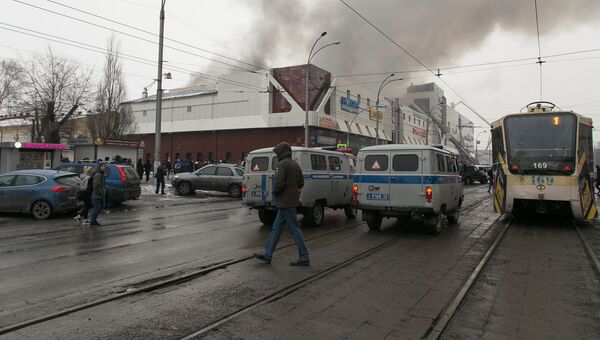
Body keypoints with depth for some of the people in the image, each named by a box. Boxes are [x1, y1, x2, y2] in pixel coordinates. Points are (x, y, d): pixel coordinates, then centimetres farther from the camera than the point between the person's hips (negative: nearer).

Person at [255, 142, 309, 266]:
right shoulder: (295, 164, 14)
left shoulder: (283, 164, -14)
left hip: (286, 202, -10)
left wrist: (274, 192, -4)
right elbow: (301, 182, 17)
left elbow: (280, 182, -22)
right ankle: (267, 255, 20)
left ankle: (304, 258, 4)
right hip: (292, 199, 10)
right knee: (276, 228, 14)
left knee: (294, 229, -3)